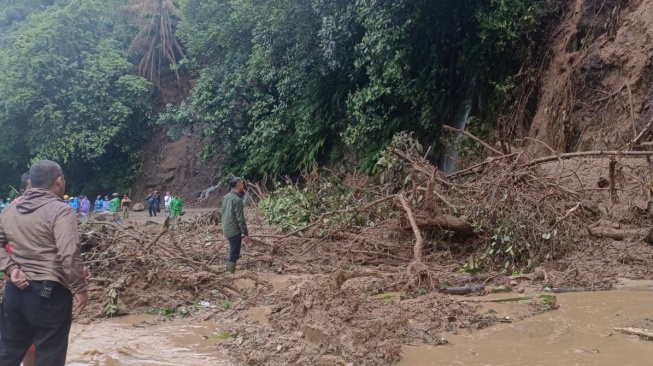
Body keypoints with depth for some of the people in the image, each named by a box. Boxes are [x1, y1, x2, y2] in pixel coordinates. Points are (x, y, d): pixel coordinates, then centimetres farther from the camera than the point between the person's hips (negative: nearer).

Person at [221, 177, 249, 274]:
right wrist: (245, 233, -15)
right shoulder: (237, 200, -19)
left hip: (226, 229, 9)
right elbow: (240, 219, -20)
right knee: (234, 254, -2)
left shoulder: (226, 197, 8)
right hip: (234, 230, -9)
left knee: (233, 252, 20)